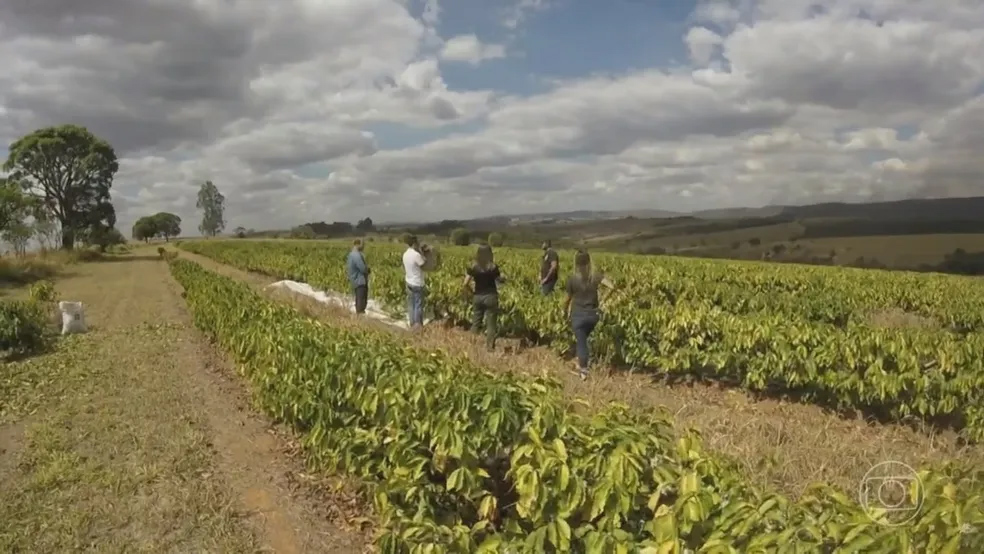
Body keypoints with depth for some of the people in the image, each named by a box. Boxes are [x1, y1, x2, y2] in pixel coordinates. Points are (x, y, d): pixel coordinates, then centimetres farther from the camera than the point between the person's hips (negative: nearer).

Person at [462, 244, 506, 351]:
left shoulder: (473, 267, -1)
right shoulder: (493, 267, -8)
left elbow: (466, 284, -3)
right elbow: (502, 280, 0)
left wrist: (472, 292, 12)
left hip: (477, 297, 3)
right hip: (490, 297, -3)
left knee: (475, 323, 13)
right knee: (491, 324, 3)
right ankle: (489, 347, 3)